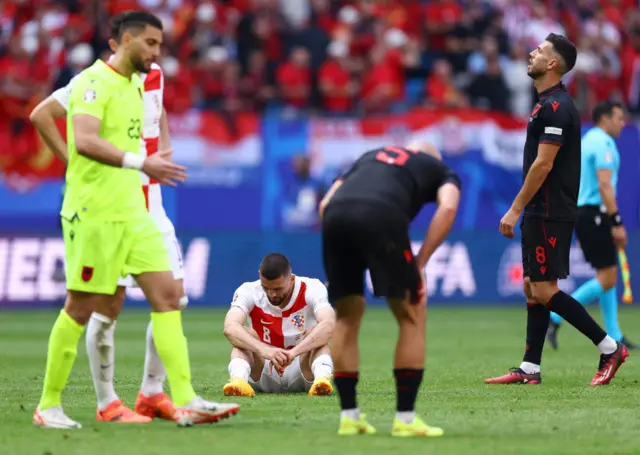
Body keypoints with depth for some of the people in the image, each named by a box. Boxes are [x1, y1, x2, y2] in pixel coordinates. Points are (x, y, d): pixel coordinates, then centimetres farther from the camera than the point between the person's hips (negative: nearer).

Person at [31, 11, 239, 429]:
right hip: (94, 213, -8)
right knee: (80, 309, -1)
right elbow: (84, 141, -27)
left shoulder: (134, 85, 16)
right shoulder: (95, 82, -12)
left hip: (133, 212, 8)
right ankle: (49, 405, 11)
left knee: (168, 295, -1)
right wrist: (139, 162, -34)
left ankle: (185, 401, -5)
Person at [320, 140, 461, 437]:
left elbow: (325, 205, 28)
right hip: (382, 216, -4)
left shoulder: (371, 156, 41)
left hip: (336, 215, 4)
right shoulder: (442, 171, 30)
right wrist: (419, 263, 7)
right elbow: (447, 208, 6)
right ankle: (405, 418, 8)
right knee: (412, 316, 11)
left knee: (346, 318, 22)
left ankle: (348, 416, 20)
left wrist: (346, 254, 26)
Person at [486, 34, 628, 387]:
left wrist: (515, 209, -18)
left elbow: (543, 164, -21)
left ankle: (609, 348, -4)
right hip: (541, 213, 10)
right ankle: (529, 369, 10)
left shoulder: (556, 107, -17)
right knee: (533, 289, 9)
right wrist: (523, 211, 21)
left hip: (549, 214, -10)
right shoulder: (548, 104, 15)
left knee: (543, 291, -9)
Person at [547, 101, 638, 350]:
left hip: (582, 211, 10)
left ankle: (614, 337, 14)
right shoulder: (603, 143, -11)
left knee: (607, 275, 13)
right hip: (595, 214, -10)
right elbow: (604, 185, -20)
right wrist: (617, 223, -22)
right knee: (607, 278, -9)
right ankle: (554, 318, -12)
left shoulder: (587, 141, 18)